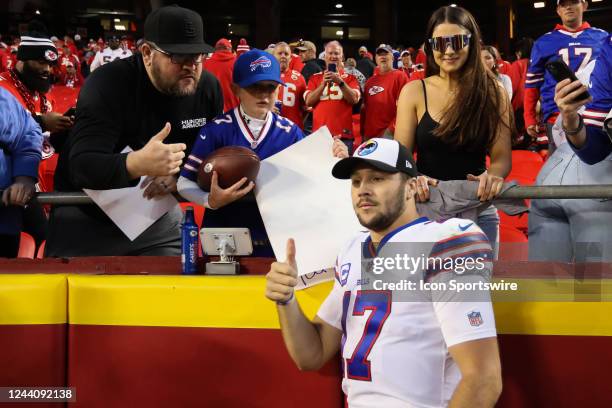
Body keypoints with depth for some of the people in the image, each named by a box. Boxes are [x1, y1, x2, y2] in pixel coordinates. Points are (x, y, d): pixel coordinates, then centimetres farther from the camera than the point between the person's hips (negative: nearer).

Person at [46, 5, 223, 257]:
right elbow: (81, 166, -32)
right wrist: (137, 163, -52)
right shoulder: (108, 84, -23)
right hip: (87, 218, -4)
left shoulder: (208, 88, -7)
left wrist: (179, 176, -26)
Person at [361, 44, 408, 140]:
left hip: (389, 134, -6)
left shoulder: (400, 76, 0)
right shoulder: (370, 81, 17)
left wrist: (391, 128, -14)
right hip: (369, 135, 6)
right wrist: (363, 131, 13)